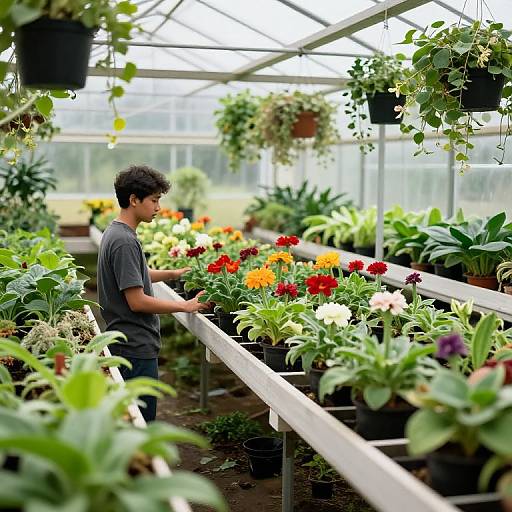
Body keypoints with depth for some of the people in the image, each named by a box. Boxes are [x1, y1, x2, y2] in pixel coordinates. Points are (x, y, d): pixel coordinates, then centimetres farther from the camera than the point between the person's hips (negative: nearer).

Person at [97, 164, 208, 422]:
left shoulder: (116, 232, 10)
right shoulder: (124, 241, -21)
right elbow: (137, 301, -22)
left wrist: (173, 273, 18)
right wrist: (186, 306, -15)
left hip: (129, 343, 10)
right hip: (136, 346, -10)